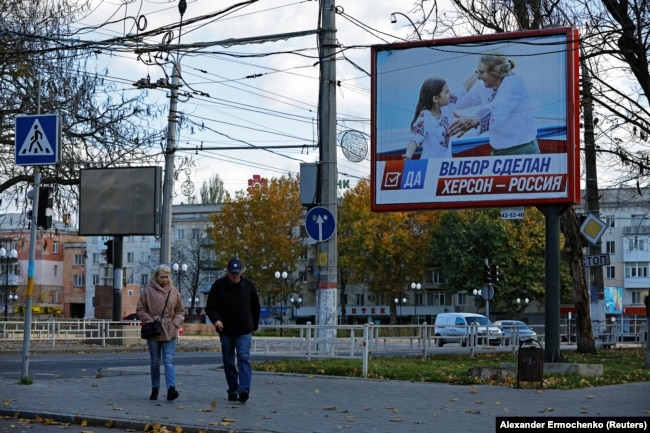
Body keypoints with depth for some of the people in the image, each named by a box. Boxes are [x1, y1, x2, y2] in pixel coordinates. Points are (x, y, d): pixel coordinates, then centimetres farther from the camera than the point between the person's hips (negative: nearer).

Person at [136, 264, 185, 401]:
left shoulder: (174, 292, 5)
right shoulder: (149, 291, -1)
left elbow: (180, 311, 13)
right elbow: (140, 309, 3)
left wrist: (176, 323, -4)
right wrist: (149, 321, -10)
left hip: (169, 333, 0)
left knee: (169, 360, -9)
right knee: (155, 362, 10)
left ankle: (171, 388, -20)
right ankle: (155, 389, 20)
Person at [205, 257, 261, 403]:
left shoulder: (249, 285, 3)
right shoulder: (219, 286, -2)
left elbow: (256, 307, 15)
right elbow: (210, 307, -2)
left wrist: (254, 325, 14)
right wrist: (216, 319, -21)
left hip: (244, 331, -1)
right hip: (226, 331, 1)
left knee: (244, 359, -14)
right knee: (228, 362, 7)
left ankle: (244, 389, -24)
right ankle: (232, 391, 16)